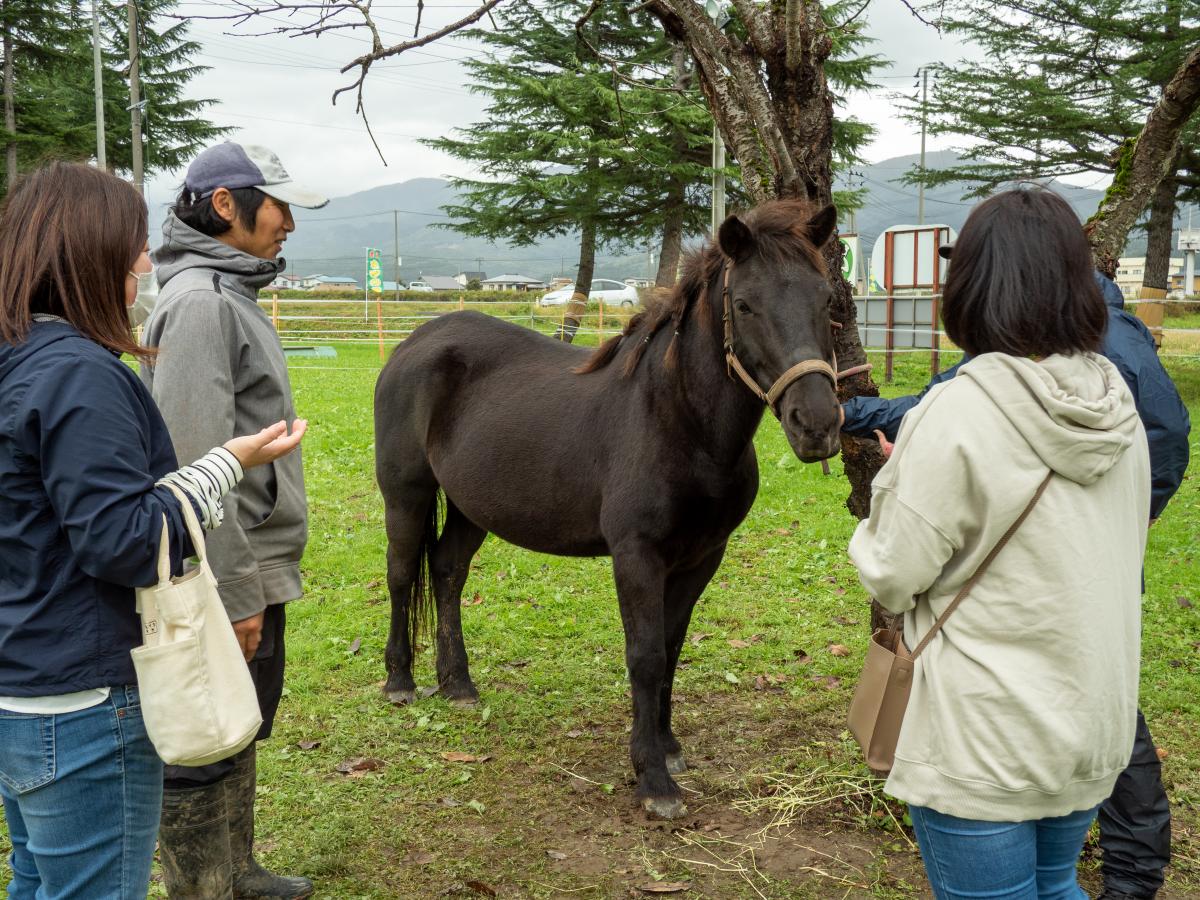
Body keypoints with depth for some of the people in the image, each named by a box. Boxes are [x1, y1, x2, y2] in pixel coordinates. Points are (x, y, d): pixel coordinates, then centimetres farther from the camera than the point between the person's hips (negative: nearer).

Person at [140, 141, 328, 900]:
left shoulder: (230, 294, 12)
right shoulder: (200, 302, -20)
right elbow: (196, 467, -26)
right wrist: (236, 594, -23)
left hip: (258, 566, 11)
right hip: (232, 579, -11)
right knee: (204, 753, 3)